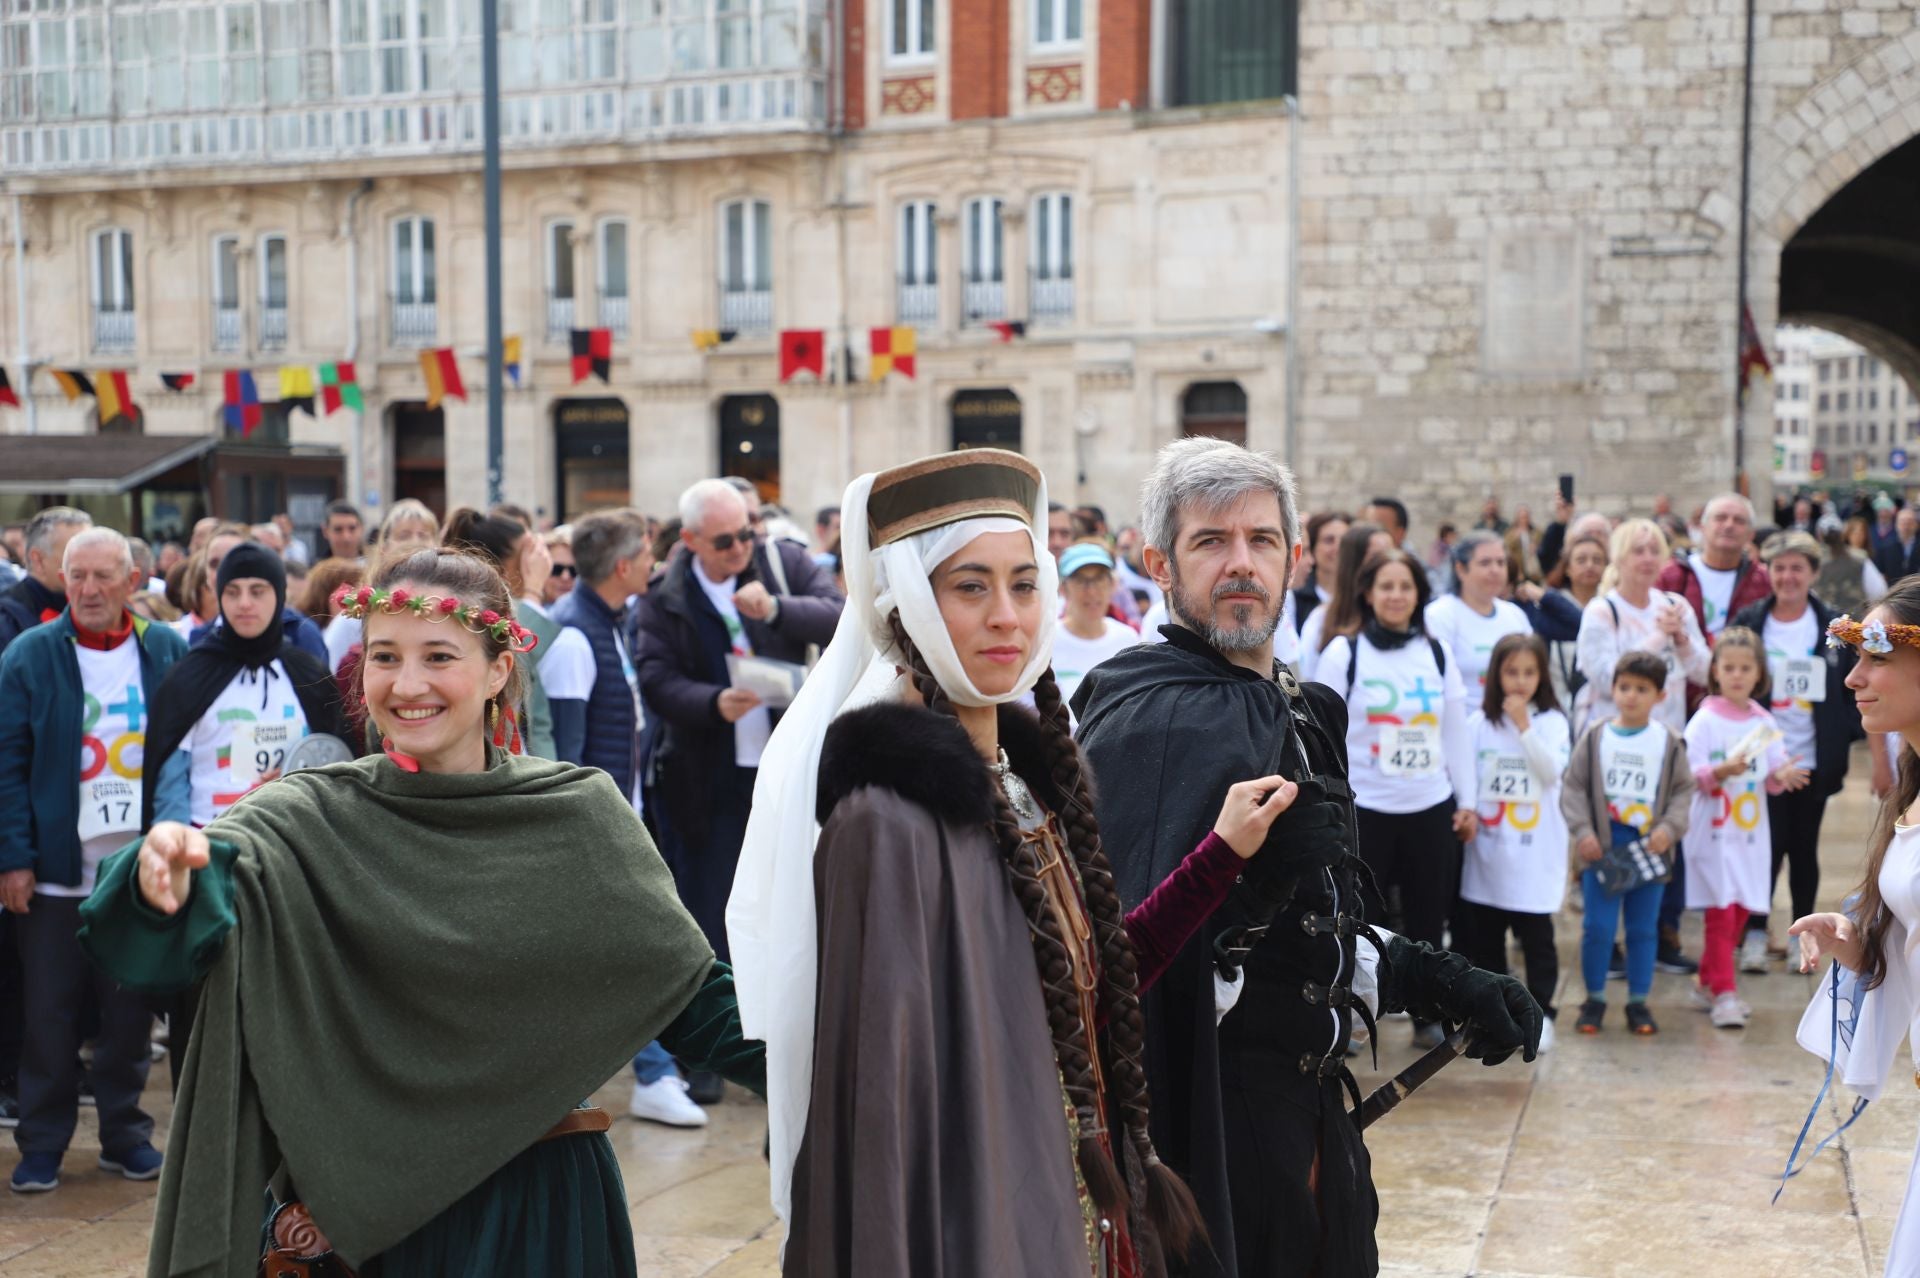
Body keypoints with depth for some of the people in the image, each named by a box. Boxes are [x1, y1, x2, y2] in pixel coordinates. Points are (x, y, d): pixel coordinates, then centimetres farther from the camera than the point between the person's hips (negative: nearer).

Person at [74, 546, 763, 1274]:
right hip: (370, 1205, 0)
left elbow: (685, 984, -1)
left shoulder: (579, 814, -4)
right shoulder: (309, 818, -6)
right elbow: (173, 942, -23)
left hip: (540, 1198, 1)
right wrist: (165, 882, -44)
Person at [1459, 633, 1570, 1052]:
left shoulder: (1551, 722, -1)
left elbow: (1552, 771, -14)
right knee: (1482, 936, 11)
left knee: (1536, 936, 0)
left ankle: (1540, 1014, 9)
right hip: (1487, 849, 3)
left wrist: (1524, 727, -18)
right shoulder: (1478, 722, 4)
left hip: (1535, 854, -3)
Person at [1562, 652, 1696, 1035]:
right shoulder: (1596, 736, -2)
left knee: (1644, 929, 10)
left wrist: (1669, 828, -10)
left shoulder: (1668, 742, 0)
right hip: (1602, 846, -1)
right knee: (1597, 928, 0)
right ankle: (1594, 999, 16)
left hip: (1650, 849, 1)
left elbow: (1683, 790, 4)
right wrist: (1582, 831, -10)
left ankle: (1639, 1001, 21)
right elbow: (1573, 786, 0)